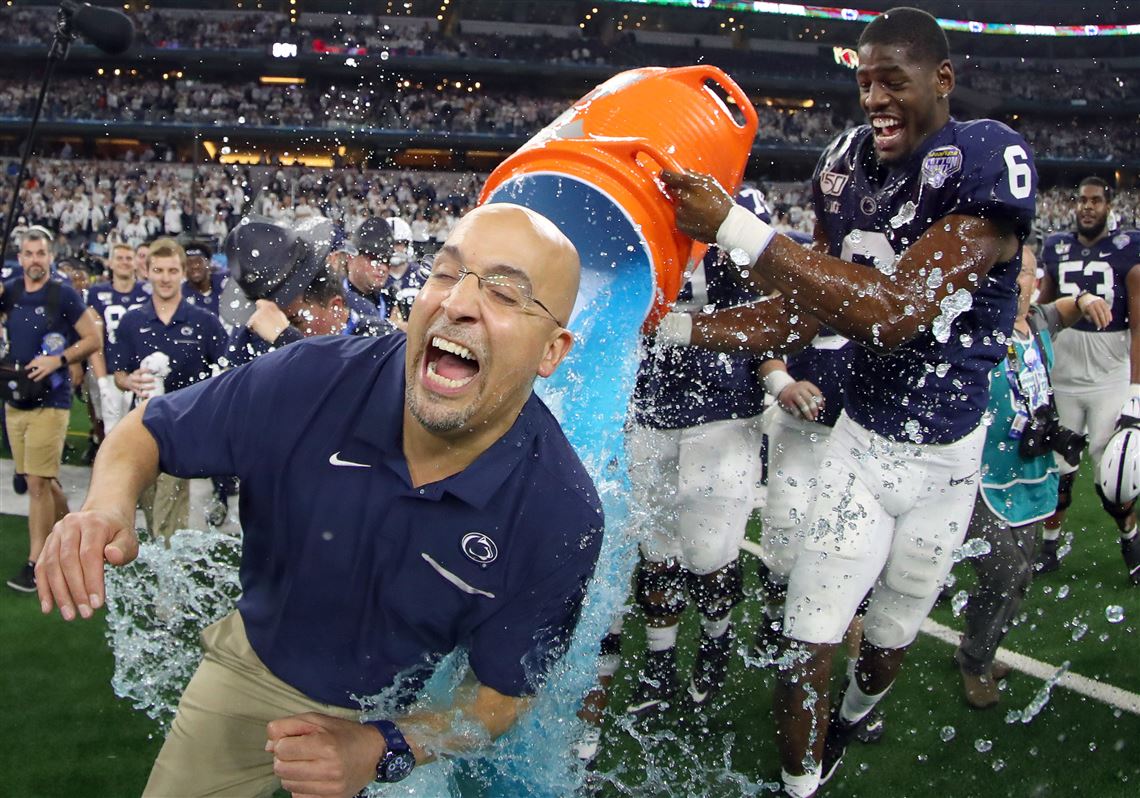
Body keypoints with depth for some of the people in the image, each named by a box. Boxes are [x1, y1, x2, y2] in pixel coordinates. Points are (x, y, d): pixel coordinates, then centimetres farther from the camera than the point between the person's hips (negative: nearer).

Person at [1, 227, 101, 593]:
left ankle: (36, 562, -2)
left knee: (37, 481, -8)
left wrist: (58, 360, -17)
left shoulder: (64, 295, -8)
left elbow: (93, 339, -5)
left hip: (49, 401, -6)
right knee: (42, 479, 15)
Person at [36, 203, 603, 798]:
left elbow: (504, 695, -16)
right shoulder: (310, 380, -26)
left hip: (386, 715, -1)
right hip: (252, 661, 2)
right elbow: (149, 428, -9)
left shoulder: (561, 516, -29)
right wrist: (108, 506, -30)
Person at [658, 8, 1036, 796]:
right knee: (808, 634, 2)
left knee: (892, 630, 18)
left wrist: (734, 228, -35)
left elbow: (894, 313, -32)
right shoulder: (851, 163, -3)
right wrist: (672, 327, -8)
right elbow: (803, 313, 2)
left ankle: (854, 714, 49)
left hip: (951, 454, -3)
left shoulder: (988, 162, -22)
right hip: (864, 436, 3)